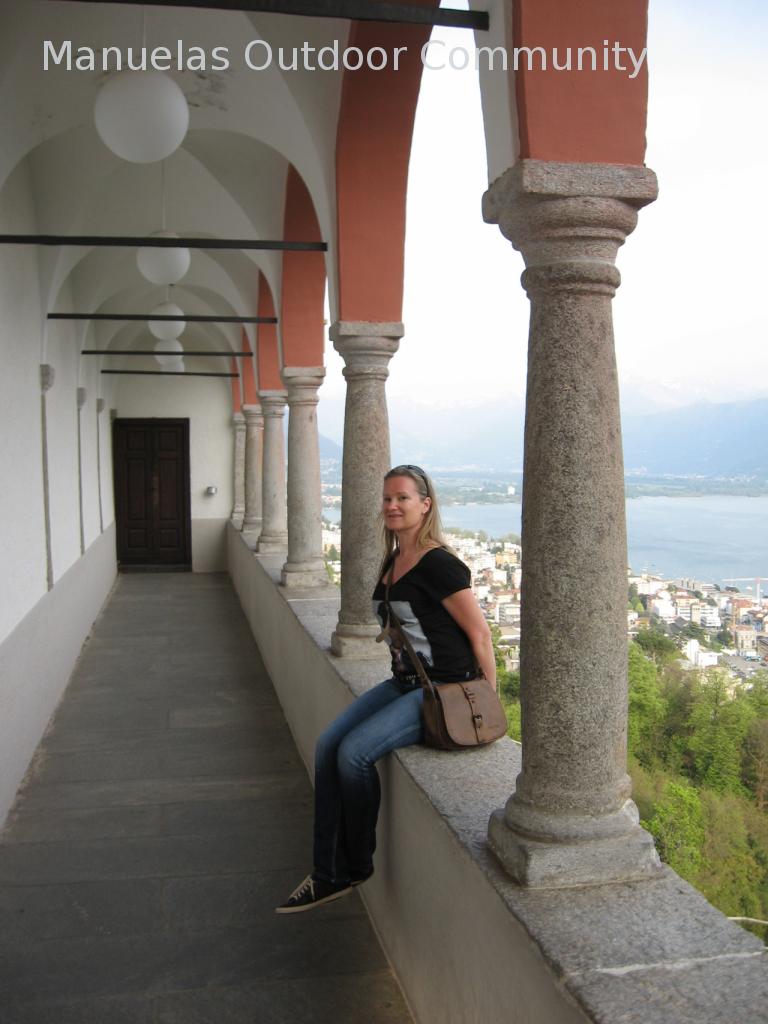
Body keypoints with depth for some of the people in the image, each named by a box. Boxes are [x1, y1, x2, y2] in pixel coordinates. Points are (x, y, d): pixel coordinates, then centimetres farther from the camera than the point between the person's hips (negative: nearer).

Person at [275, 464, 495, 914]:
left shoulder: (438, 564, -16)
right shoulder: (393, 562, 11)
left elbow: (480, 634, -14)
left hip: (443, 691, -9)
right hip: (403, 683, 9)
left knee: (354, 752, -21)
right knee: (328, 745, -5)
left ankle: (358, 865, 4)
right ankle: (329, 874, 3)